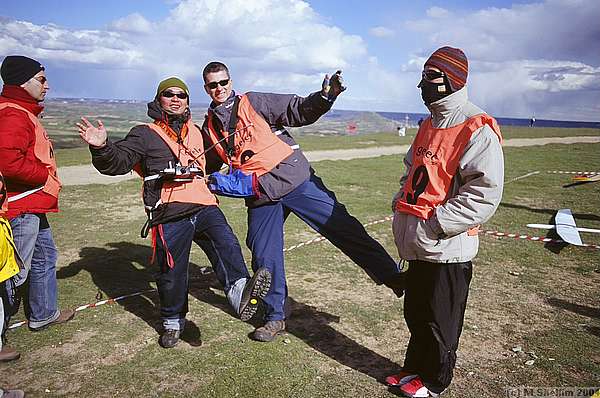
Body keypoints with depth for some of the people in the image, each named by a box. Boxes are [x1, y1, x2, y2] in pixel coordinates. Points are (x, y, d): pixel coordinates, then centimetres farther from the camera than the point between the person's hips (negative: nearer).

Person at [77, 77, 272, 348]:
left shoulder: (195, 132, 22)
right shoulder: (145, 134, 7)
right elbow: (118, 163, -4)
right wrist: (102, 147, -23)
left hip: (204, 206, 3)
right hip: (170, 215, -3)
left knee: (226, 244, -25)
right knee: (172, 272, 5)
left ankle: (240, 292, -43)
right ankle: (173, 322, 26)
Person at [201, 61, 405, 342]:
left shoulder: (254, 103, 1)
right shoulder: (209, 128, 14)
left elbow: (299, 110, -5)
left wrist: (326, 96, -22)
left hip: (294, 179, -4)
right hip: (260, 196, 4)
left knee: (342, 227, -9)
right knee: (264, 256, 7)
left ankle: (393, 277, 1)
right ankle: (275, 317, 25)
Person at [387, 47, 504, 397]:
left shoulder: (478, 129, -15)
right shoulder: (429, 125, 13)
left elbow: (484, 193, -22)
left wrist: (434, 225, -22)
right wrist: (401, 202, 9)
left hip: (448, 247, -8)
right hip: (419, 246, 8)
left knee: (440, 321, 9)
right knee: (415, 312, 21)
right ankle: (414, 368, 40)